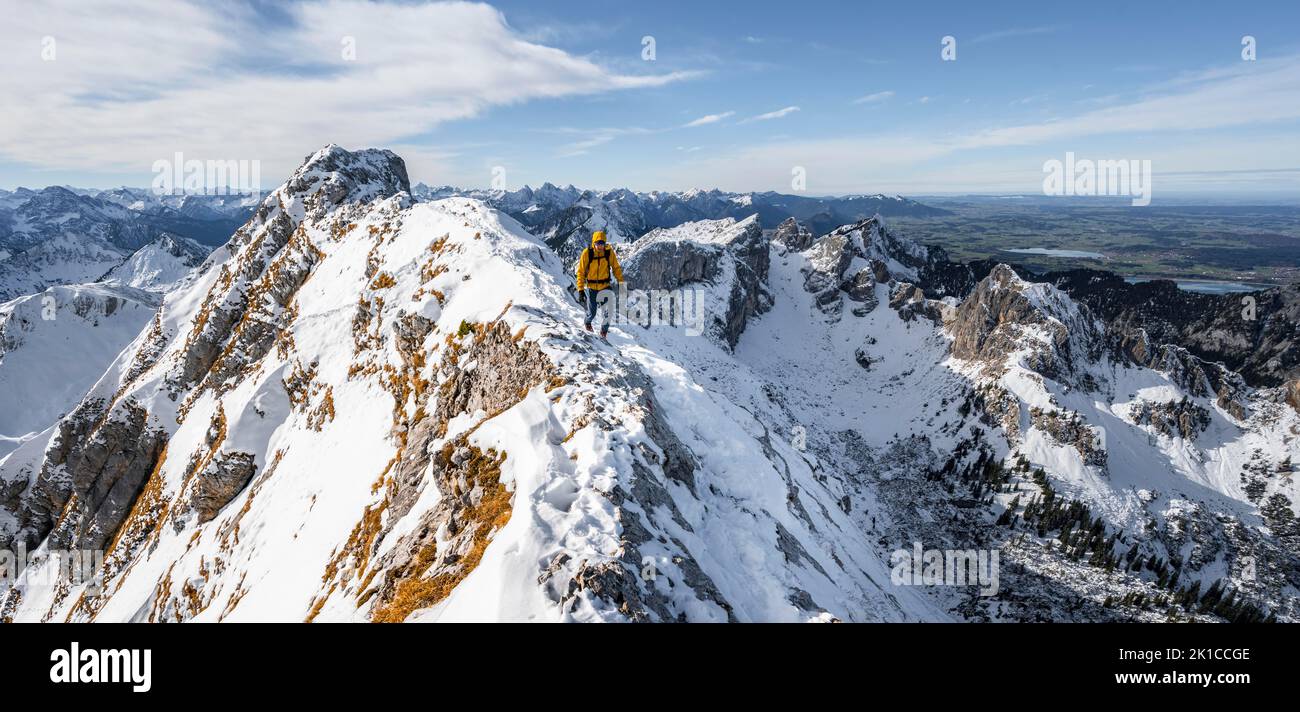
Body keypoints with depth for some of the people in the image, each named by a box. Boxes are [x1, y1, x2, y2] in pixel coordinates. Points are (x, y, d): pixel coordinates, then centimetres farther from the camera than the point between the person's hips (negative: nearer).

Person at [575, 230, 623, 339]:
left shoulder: (609, 252, -9)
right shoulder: (587, 253, -13)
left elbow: (616, 268, 4)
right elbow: (581, 272, -7)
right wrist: (580, 289, -10)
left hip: (605, 285, 1)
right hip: (591, 287, -1)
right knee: (592, 313, 1)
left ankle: (604, 330, -8)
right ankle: (587, 322, 42)